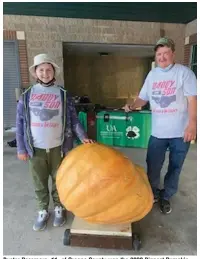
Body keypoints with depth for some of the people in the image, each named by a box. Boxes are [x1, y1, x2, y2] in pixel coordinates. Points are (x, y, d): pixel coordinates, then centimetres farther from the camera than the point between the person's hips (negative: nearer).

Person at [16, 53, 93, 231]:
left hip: (57, 147, 0)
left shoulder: (63, 94, 0)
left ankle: (59, 208, 37)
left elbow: (73, 119, 1)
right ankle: (43, 211, 36)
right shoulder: (27, 95, 2)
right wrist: (21, 148, 2)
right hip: (35, 149, 1)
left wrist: (83, 137, -12)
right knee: (39, 182, 15)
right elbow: (20, 123, 3)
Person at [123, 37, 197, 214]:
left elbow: (192, 99, -11)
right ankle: (154, 193, 38)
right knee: (152, 167, 12)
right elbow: (143, 98, 13)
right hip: (157, 132, 4)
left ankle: (166, 197, 35)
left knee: (175, 168, 13)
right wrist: (132, 106, -7)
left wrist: (192, 123, -23)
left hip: (180, 132, -3)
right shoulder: (152, 75, 9)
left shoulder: (184, 72, -5)